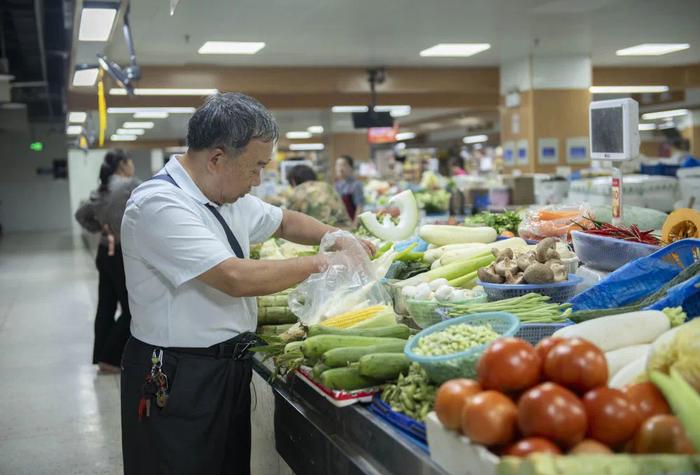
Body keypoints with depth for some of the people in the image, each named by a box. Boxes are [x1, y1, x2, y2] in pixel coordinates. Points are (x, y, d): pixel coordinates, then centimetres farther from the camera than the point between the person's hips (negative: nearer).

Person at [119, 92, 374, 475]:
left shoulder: (228, 197, 6)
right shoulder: (159, 204, -22)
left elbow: (284, 222, 23)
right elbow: (237, 278, -29)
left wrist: (339, 238, 7)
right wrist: (317, 264, -17)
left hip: (230, 368, 8)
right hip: (177, 381, -8)